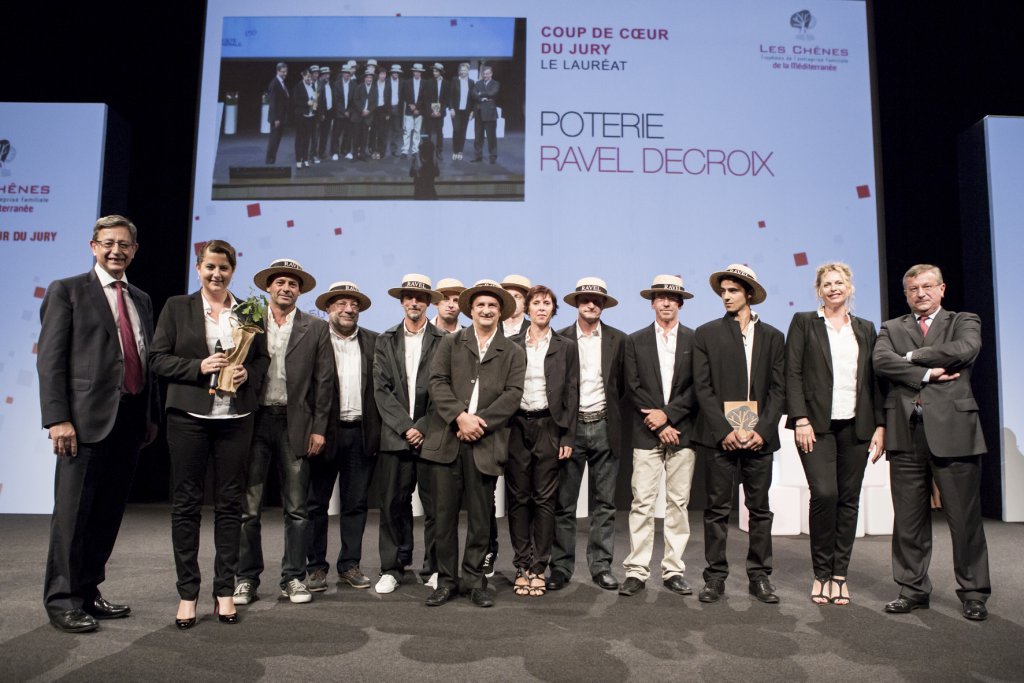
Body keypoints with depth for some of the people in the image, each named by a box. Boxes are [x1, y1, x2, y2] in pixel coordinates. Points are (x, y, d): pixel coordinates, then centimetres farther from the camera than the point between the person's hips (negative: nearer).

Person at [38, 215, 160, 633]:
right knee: (74, 512, 1)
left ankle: (87, 592, 24)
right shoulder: (66, 291, 0)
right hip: (88, 418, -5)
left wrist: (152, 415, 12)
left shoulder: (141, 299, 17)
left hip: (130, 420, 6)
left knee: (108, 513, 11)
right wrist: (58, 418, -14)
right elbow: (50, 359, -6)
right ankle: (63, 601, 13)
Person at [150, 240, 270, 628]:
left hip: (236, 419, 2)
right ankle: (187, 593, 15)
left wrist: (248, 373, -7)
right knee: (186, 504, 4)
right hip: (189, 417, -1)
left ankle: (225, 591, 16)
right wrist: (198, 367, -13)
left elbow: (263, 358, 13)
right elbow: (157, 358, 2)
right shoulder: (177, 307, 6)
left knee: (230, 504, 6)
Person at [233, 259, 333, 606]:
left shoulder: (316, 328, 7)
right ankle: (246, 577, 16)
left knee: (297, 508, 5)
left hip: (295, 424, 0)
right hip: (255, 420, 1)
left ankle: (294, 577, 15)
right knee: (249, 507, 4)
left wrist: (318, 428, -2)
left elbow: (324, 381, 4)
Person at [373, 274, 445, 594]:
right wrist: (405, 426, -7)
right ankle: (392, 569, 17)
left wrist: (424, 427, -8)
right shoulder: (385, 341, 11)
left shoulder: (443, 341, 4)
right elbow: (381, 390, 3)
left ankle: (434, 568, 17)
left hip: (431, 435, -1)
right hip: (395, 436, 2)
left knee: (435, 505, 3)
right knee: (393, 504, 4)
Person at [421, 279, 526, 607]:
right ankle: (446, 580, 17)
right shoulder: (450, 343, 12)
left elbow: (513, 394, -1)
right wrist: (460, 416, -14)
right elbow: (438, 382, 0)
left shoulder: (513, 352, 11)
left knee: (480, 517, 5)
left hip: (485, 444, 0)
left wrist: (480, 421, -13)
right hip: (446, 440, 1)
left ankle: (474, 580, 20)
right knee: (444, 514, 5)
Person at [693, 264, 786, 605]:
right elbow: (702, 387, -1)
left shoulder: (772, 336, 10)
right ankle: (715, 576, 11)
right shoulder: (706, 334, 6)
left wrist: (763, 430, -8)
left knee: (760, 509, 8)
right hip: (719, 435, -1)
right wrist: (724, 431, -10)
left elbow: (778, 388, 5)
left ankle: (759, 576, 18)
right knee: (717, 508, 3)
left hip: (759, 435, 2)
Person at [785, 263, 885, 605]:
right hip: (817, 424, -3)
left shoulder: (865, 329, 15)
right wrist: (800, 420, -11)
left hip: (856, 425, 4)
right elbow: (792, 374, -2)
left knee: (849, 499, 5)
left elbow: (875, 380, 13)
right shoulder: (804, 323, 5)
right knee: (824, 494, -13)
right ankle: (821, 573, 4)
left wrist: (880, 425, 4)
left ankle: (840, 574, 16)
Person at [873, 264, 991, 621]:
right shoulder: (892, 328, 15)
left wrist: (912, 356, -5)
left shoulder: (964, 322, 11)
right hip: (906, 431, 2)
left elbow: (965, 350, -12)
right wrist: (927, 373, -13)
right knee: (909, 518, 7)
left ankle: (973, 592, 19)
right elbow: (881, 361, -5)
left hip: (954, 430, -2)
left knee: (965, 517, 4)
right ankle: (913, 589, 19)